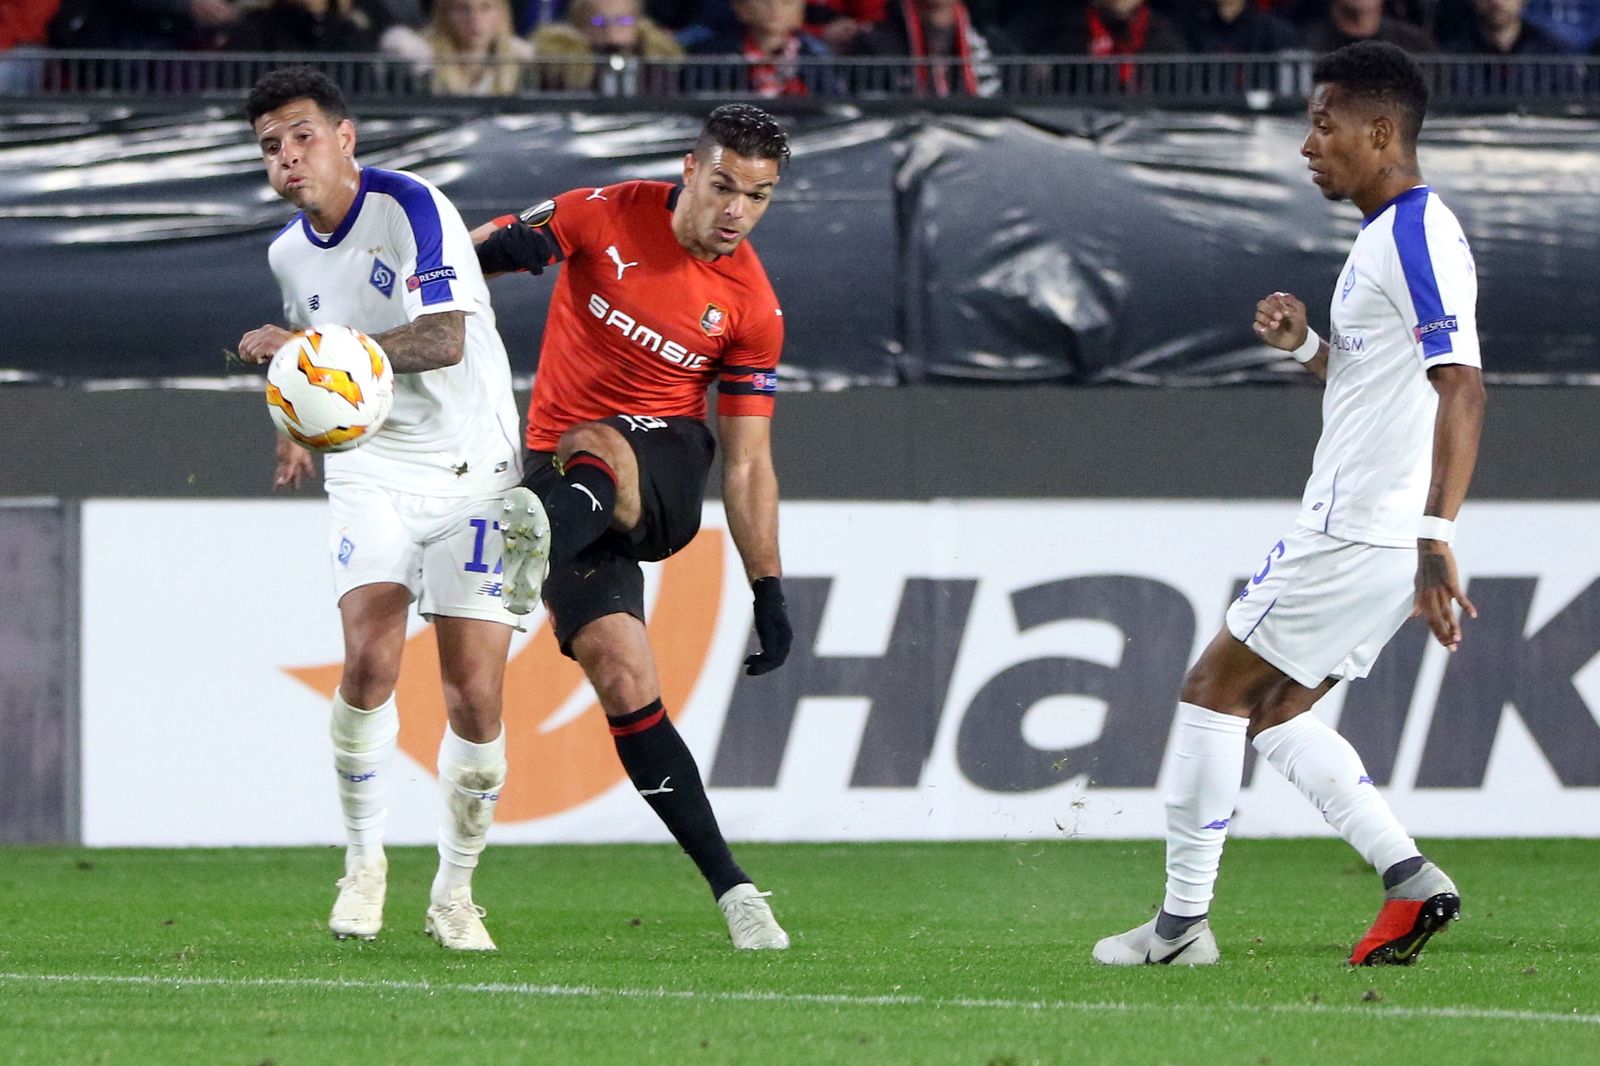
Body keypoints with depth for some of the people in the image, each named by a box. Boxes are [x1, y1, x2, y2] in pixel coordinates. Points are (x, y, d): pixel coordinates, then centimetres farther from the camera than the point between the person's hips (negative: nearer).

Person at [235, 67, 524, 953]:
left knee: (476, 700, -7)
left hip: (473, 472, -4)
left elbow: (445, 341, -26)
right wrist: (297, 428, 16)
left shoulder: (412, 208, -14)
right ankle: (363, 864, -1)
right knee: (370, 660, -19)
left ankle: (453, 893, 11)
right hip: (373, 473, 4)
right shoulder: (289, 252, 7)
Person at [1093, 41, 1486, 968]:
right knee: (1274, 712, 15)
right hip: (1355, 527, 10)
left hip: (1364, 535, -10)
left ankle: (1183, 921, 3)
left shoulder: (1419, 237, -17)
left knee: (1215, 689, -2)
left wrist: (1437, 538, -35)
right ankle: (1411, 881, 7)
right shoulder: (1387, 234, 17)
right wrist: (1305, 345, 8)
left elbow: (1461, 386, -27)